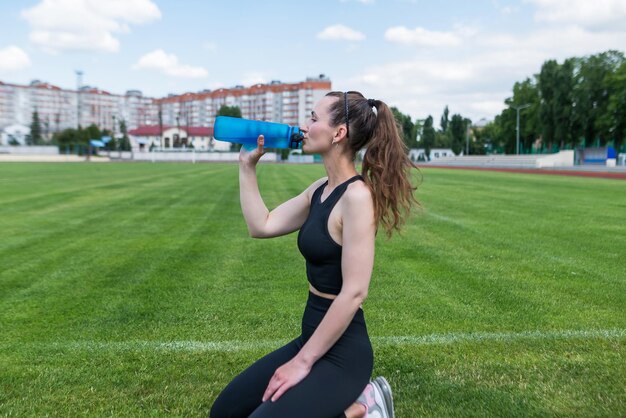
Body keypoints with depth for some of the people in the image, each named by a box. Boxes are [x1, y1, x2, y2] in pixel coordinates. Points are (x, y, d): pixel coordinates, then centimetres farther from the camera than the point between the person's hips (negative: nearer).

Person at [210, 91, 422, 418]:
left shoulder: (357, 195, -21)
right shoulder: (321, 189, 5)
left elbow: (354, 292, -23)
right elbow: (261, 226, 10)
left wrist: (303, 361, -18)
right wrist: (247, 165, 5)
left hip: (342, 351, -9)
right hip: (312, 337, 9)